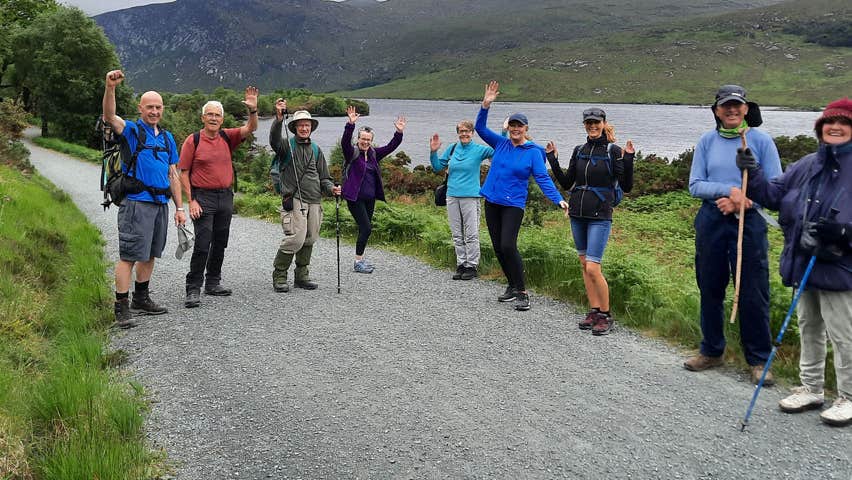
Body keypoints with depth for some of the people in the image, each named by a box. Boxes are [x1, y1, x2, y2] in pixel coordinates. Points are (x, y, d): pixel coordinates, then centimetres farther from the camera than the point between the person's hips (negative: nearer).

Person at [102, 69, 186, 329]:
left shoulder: (167, 138, 17)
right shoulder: (132, 130, -1)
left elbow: (173, 175, 19)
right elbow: (109, 117, -23)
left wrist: (179, 207, 14)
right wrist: (110, 88, -40)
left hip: (161, 203, 7)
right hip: (137, 202, -7)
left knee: (150, 255, 15)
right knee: (129, 256, -8)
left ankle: (141, 299, 28)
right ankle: (121, 308, -6)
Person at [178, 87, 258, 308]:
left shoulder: (227, 137, 8)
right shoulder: (193, 140, -4)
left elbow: (250, 128, -2)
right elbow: (183, 173, -5)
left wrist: (253, 110, -22)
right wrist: (191, 201, -12)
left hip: (225, 197, 5)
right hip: (203, 197, -5)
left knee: (220, 244, 13)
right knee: (202, 245, -10)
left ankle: (213, 283, 26)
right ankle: (193, 289, -4)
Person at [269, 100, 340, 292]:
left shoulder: (316, 150, 20)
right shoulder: (287, 146, 4)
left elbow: (323, 177, 20)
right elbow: (274, 139, -19)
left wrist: (331, 188, 0)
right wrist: (279, 117, -33)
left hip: (315, 202, 6)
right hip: (295, 200, -6)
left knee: (309, 240, 8)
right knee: (296, 238, -15)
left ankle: (302, 276, 19)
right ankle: (279, 276, -2)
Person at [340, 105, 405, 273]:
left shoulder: (373, 154, 11)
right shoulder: (352, 153, -7)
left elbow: (390, 147, 9)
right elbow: (345, 142, -25)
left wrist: (399, 132, -5)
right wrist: (351, 124, -38)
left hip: (370, 198, 7)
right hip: (355, 198, -7)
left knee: (365, 229, 11)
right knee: (366, 227, -11)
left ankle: (360, 259, 22)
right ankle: (358, 262, -3)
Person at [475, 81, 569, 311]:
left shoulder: (533, 152, -5)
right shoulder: (501, 143, 7)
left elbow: (543, 178, -11)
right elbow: (480, 128, 5)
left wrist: (558, 199, -23)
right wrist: (486, 105, -9)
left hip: (513, 205, -5)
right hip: (492, 202, 5)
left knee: (508, 246, -18)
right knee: (498, 248, 9)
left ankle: (522, 292, -10)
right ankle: (512, 286, 24)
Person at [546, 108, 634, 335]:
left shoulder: (613, 151, -5)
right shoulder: (579, 151, 10)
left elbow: (626, 187, -7)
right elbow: (566, 183, 13)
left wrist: (628, 159, -18)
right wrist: (553, 160, 6)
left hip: (600, 216, -6)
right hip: (577, 214, 6)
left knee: (592, 268, -11)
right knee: (584, 264, 10)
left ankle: (606, 316, 3)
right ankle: (594, 311, 21)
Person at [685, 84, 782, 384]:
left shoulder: (761, 141, 1)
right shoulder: (707, 141, 7)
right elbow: (695, 185, 1)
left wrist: (741, 201, -14)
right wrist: (729, 190, -14)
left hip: (749, 223, -2)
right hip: (711, 222, 3)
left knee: (753, 293, -2)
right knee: (710, 289, 10)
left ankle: (758, 359, 11)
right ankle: (711, 351, 25)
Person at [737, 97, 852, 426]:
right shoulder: (807, 166, 9)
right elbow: (775, 195, 14)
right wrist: (753, 173, 0)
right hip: (804, 265, 7)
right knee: (809, 331, 18)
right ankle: (811, 389, 33)